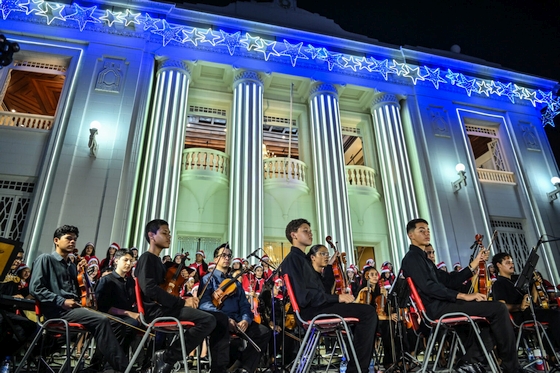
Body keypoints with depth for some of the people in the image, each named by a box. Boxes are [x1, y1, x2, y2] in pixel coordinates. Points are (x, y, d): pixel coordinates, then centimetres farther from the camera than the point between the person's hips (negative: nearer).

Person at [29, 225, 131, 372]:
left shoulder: (72, 266, 24)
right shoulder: (45, 259, 3)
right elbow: (35, 288, -9)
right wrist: (61, 301, -17)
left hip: (75, 308, 8)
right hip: (57, 310, -8)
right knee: (101, 321, -29)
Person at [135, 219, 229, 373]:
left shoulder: (158, 261, 26)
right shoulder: (146, 258, -3)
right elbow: (150, 289, -19)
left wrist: (187, 298, 2)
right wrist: (182, 302, -16)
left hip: (165, 307, 9)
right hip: (156, 310, -9)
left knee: (221, 319, -2)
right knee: (208, 320, -28)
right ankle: (166, 357, -15)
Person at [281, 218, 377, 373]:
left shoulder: (302, 258, 21)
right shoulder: (292, 259, -10)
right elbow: (304, 296, -21)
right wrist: (337, 297, -18)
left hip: (317, 308, 10)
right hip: (311, 311, -10)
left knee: (366, 312, 14)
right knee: (368, 312, -17)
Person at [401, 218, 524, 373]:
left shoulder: (423, 258, 24)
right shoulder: (412, 257, -8)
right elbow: (428, 287, -21)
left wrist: (474, 263, 15)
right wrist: (463, 296, -21)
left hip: (439, 305, 11)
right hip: (436, 307, -11)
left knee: (486, 308, 27)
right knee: (498, 308, -13)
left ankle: (469, 360, 17)